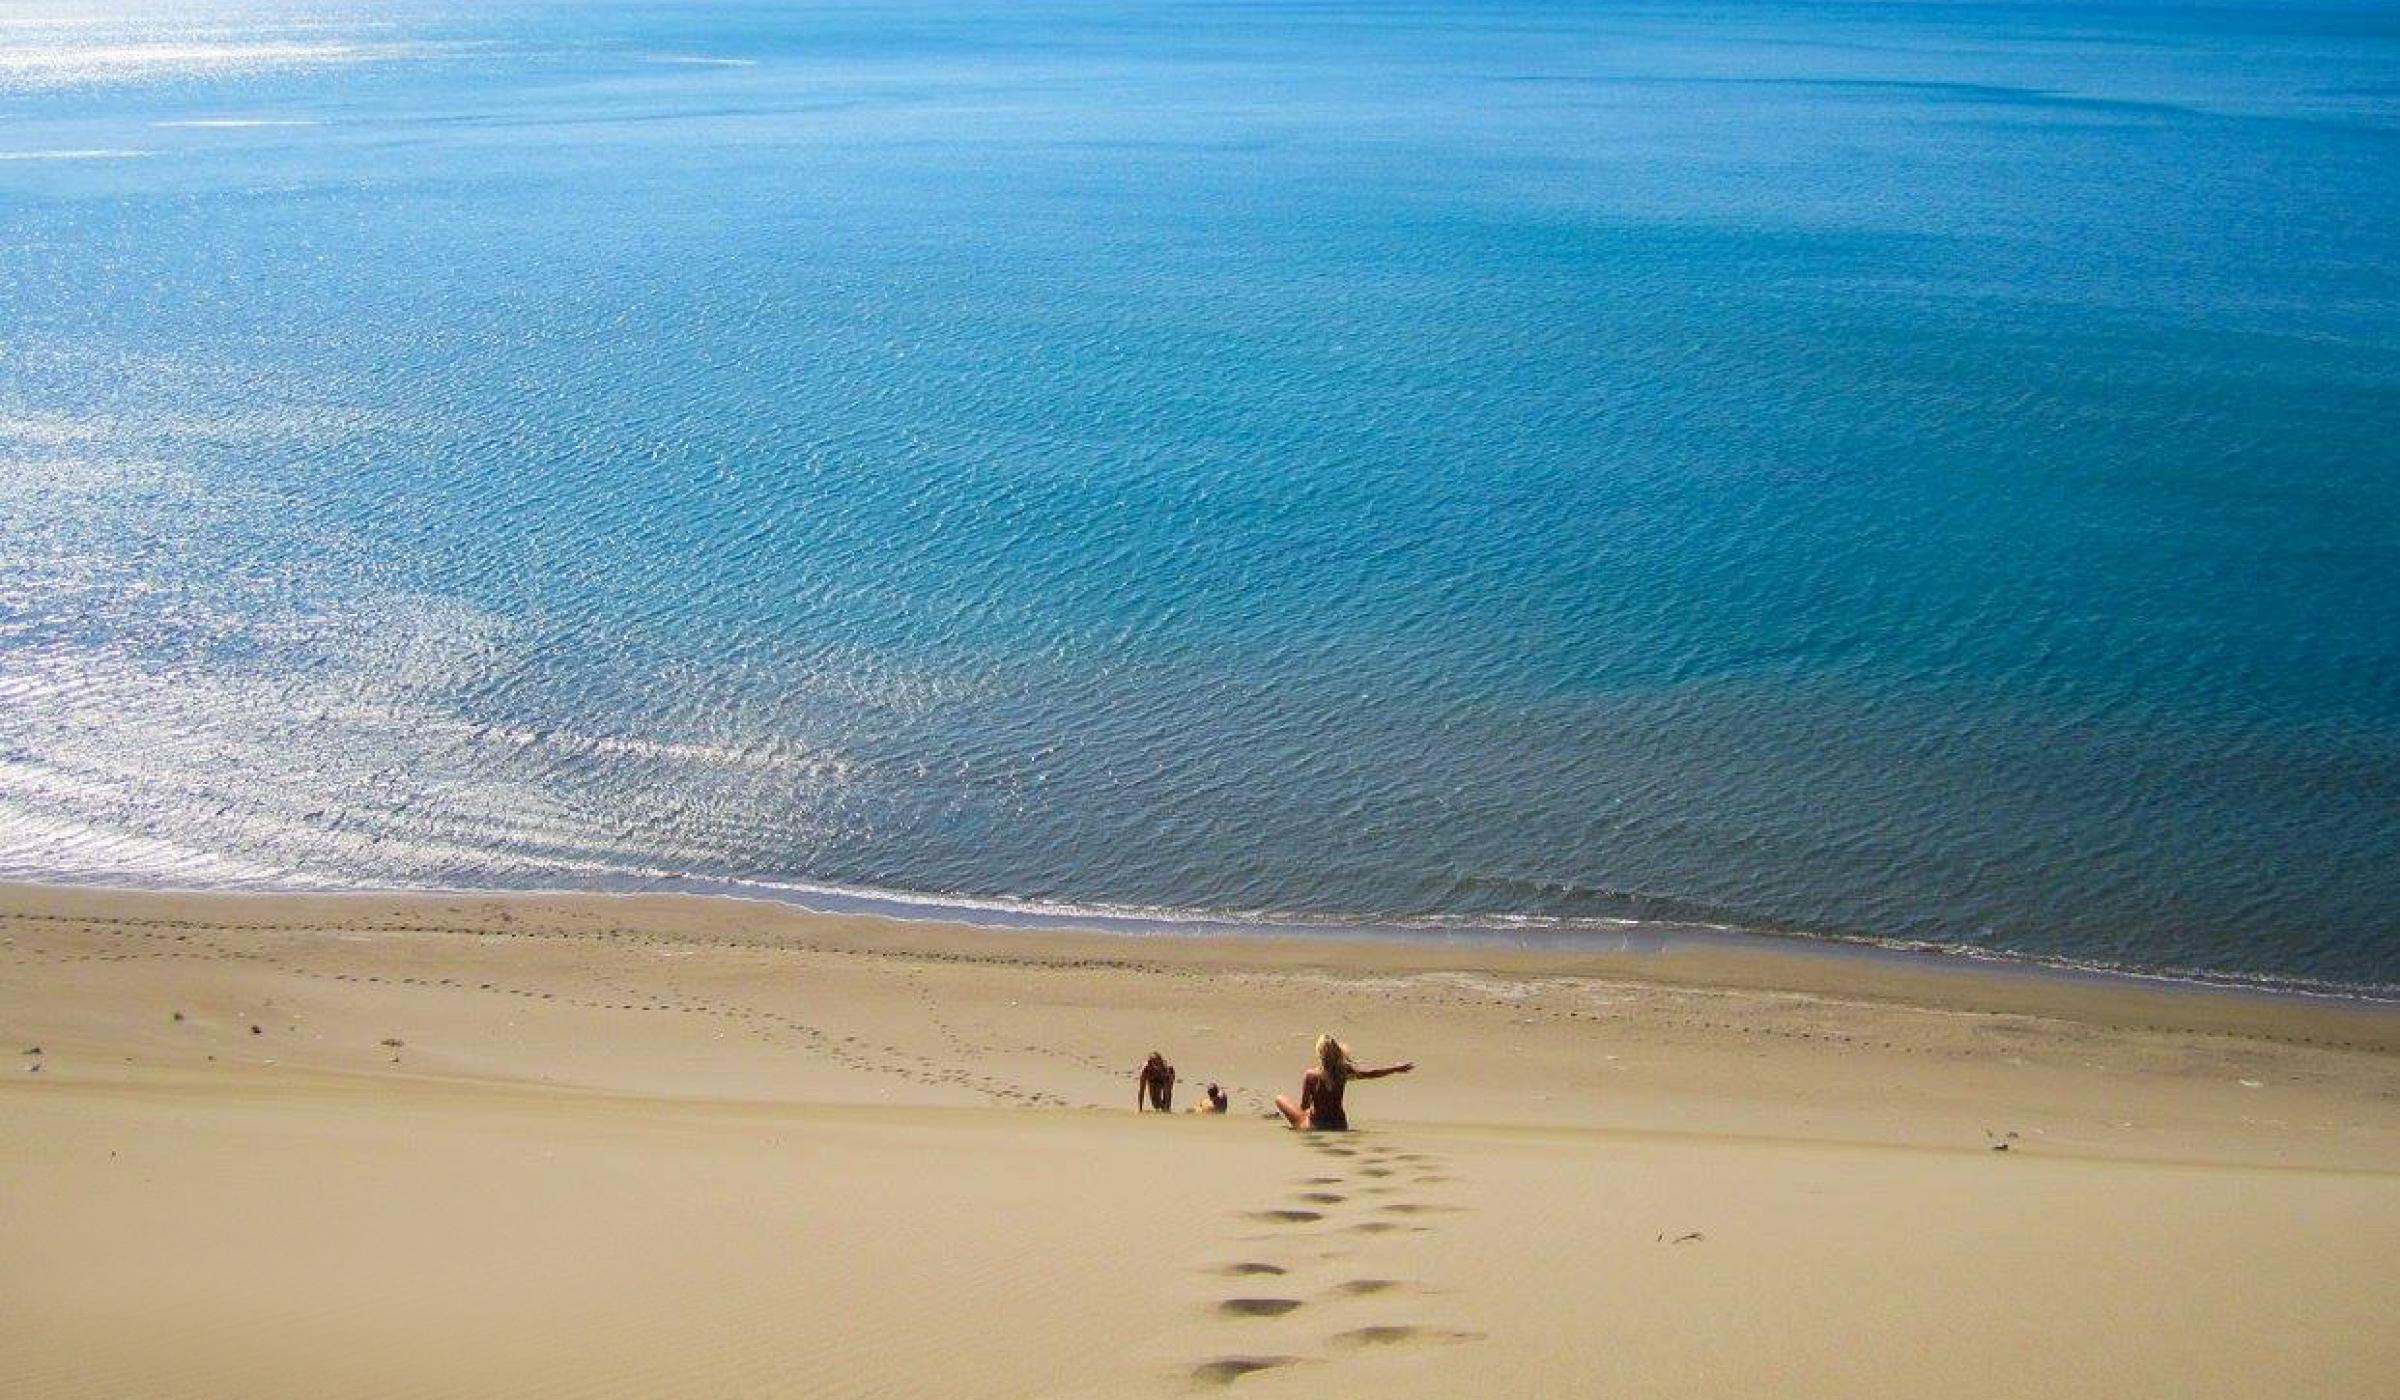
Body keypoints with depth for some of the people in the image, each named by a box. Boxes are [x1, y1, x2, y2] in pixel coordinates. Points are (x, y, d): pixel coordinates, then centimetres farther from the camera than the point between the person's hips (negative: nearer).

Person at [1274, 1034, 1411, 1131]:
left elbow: (1304, 1106, -15)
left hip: (1315, 1127, -4)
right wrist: (1396, 1069, 1)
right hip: (1341, 1126, 4)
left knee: (1279, 1099, 13)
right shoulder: (1344, 1071, -11)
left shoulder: (1310, 1076, -20)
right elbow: (1370, 1074, -8)